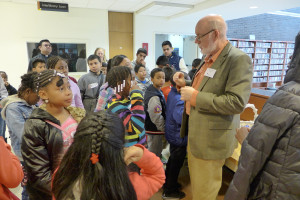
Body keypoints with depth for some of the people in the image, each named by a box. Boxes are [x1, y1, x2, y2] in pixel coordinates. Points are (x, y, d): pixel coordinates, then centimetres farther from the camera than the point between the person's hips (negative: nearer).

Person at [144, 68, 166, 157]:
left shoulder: (157, 91, 7)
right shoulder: (154, 97, -25)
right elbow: (156, 117, -26)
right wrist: (164, 129, -13)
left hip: (153, 129, 9)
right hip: (155, 130, -9)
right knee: (155, 154, 6)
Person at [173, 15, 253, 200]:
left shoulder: (239, 59, -18)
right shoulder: (210, 59, 9)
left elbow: (237, 103, -27)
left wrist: (194, 97, -24)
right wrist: (185, 85, 1)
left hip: (211, 139, -8)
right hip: (195, 134, 8)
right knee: (196, 185, 26)